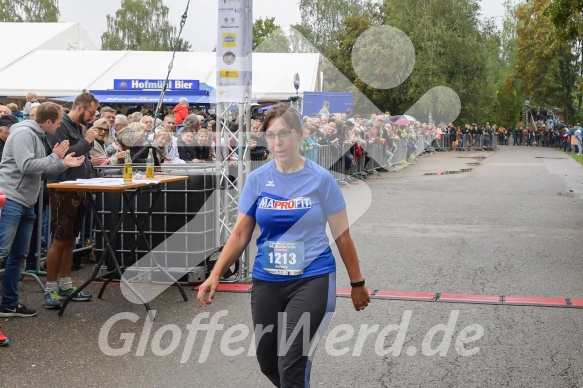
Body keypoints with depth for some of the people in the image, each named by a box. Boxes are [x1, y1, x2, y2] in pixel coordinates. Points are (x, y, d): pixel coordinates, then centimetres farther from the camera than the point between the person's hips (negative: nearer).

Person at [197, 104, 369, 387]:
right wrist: (215, 274, -8)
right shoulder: (257, 179, 0)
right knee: (268, 363, 13)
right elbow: (240, 234, 4)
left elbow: (342, 235, 0)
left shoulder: (320, 178, -6)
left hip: (312, 280, -3)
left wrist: (357, 283, 6)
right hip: (266, 282, 4)